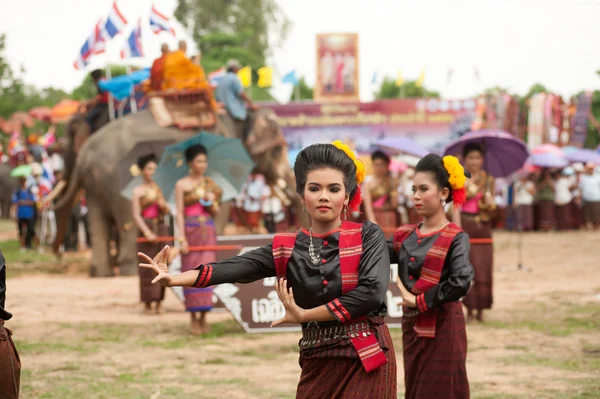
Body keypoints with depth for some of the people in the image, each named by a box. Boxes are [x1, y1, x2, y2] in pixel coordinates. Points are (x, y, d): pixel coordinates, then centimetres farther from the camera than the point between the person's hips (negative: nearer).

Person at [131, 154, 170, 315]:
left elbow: (166, 211, 17)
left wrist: (163, 205, -6)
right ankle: (148, 304, -2)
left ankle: (158, 303, 6)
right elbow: (136, 215, -8)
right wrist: (147, 232, -18)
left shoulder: (158, 189, 13)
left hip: (161, 228, 5)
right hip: (147, 230, -5)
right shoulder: (138, 191, -1)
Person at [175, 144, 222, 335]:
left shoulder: (210, 185, 12)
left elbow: (216, 212, 14)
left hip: (208, 232, 3)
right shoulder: (182, 185, 1)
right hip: (191, 231, -3)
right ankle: (193, 318, 0)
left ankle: (203, 317, 3)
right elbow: (179, 213, -3)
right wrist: (182, 238, -10)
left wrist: (212, 202, -8)